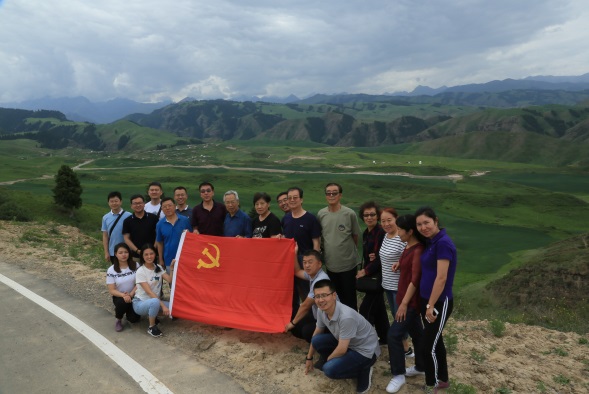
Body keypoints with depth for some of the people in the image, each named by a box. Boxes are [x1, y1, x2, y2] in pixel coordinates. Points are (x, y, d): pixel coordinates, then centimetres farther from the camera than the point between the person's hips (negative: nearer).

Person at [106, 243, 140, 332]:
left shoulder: (135, 266, -7)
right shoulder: (111, 270, -10)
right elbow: (111, 290, -11)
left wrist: (130, 294, -22)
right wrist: (123, 295, -29)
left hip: (134, 296, 1)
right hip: (119, 296, -1)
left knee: (133, 319, -17)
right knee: (122, 302, -36)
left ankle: (129, 311, 22)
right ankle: (119, 320, -4)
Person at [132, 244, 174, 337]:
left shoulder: (158, 268, 3)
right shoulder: (140, 271, -16)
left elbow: (170, 280, -10)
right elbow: (149, 292, -23)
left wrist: (171, 268, -21)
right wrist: (163, 305, -29)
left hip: (154, 302, 6)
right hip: (140, 303, -6)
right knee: (155, 302, -39)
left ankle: (152, 315, 10)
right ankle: (151, 327, -14)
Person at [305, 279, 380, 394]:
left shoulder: (346, 316, -36)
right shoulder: (321, 311, -11)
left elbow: (342, 349, -27)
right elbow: (317, 333, 8)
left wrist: (328, 359, -7)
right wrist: (309, 358, 18)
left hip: (365, 351, -7)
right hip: (346, 343, 7)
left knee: (330, 369, -24)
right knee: (317, 340, -9)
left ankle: (363, 371, 1)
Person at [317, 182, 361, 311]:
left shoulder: (350, 214, -12)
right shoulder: (321, 214, -2)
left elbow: (355, 236, 0)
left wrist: (349, 251, 9)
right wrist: (325, 252, 10)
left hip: (348, 264, -3)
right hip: (330, 264, 3)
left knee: (349, 298, 9)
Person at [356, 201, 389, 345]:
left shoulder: (381, 233, -17)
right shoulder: (365, 233, 8)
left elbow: (382, 258, -20)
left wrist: (365, 271, -13)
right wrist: (370, 257, -12)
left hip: (378, 275, -8)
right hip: (370, 275, 8)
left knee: (366, 309, -6)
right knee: (378, 307, 16)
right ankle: (385, 337, 28)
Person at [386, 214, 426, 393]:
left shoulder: (418, 250, -23)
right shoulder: (408, 246, 5)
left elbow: (415, 280, -24)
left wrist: (404, 303, -22)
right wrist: (400, 264, 6)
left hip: (411, 300, -9)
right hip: (406, 297, 9)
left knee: (394, 335, -7)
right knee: (416, 333, 20)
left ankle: (399, 375, 6)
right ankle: (421, 367, 35)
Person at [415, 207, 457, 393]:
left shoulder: (443, 243, -21)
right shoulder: (430, 242, 6)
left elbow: (441, 278, -22)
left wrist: (431, 306, -18)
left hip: (439, 303, -8)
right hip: (426, 299, 8)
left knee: (428, 345, 2)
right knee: (435, 341, 19)